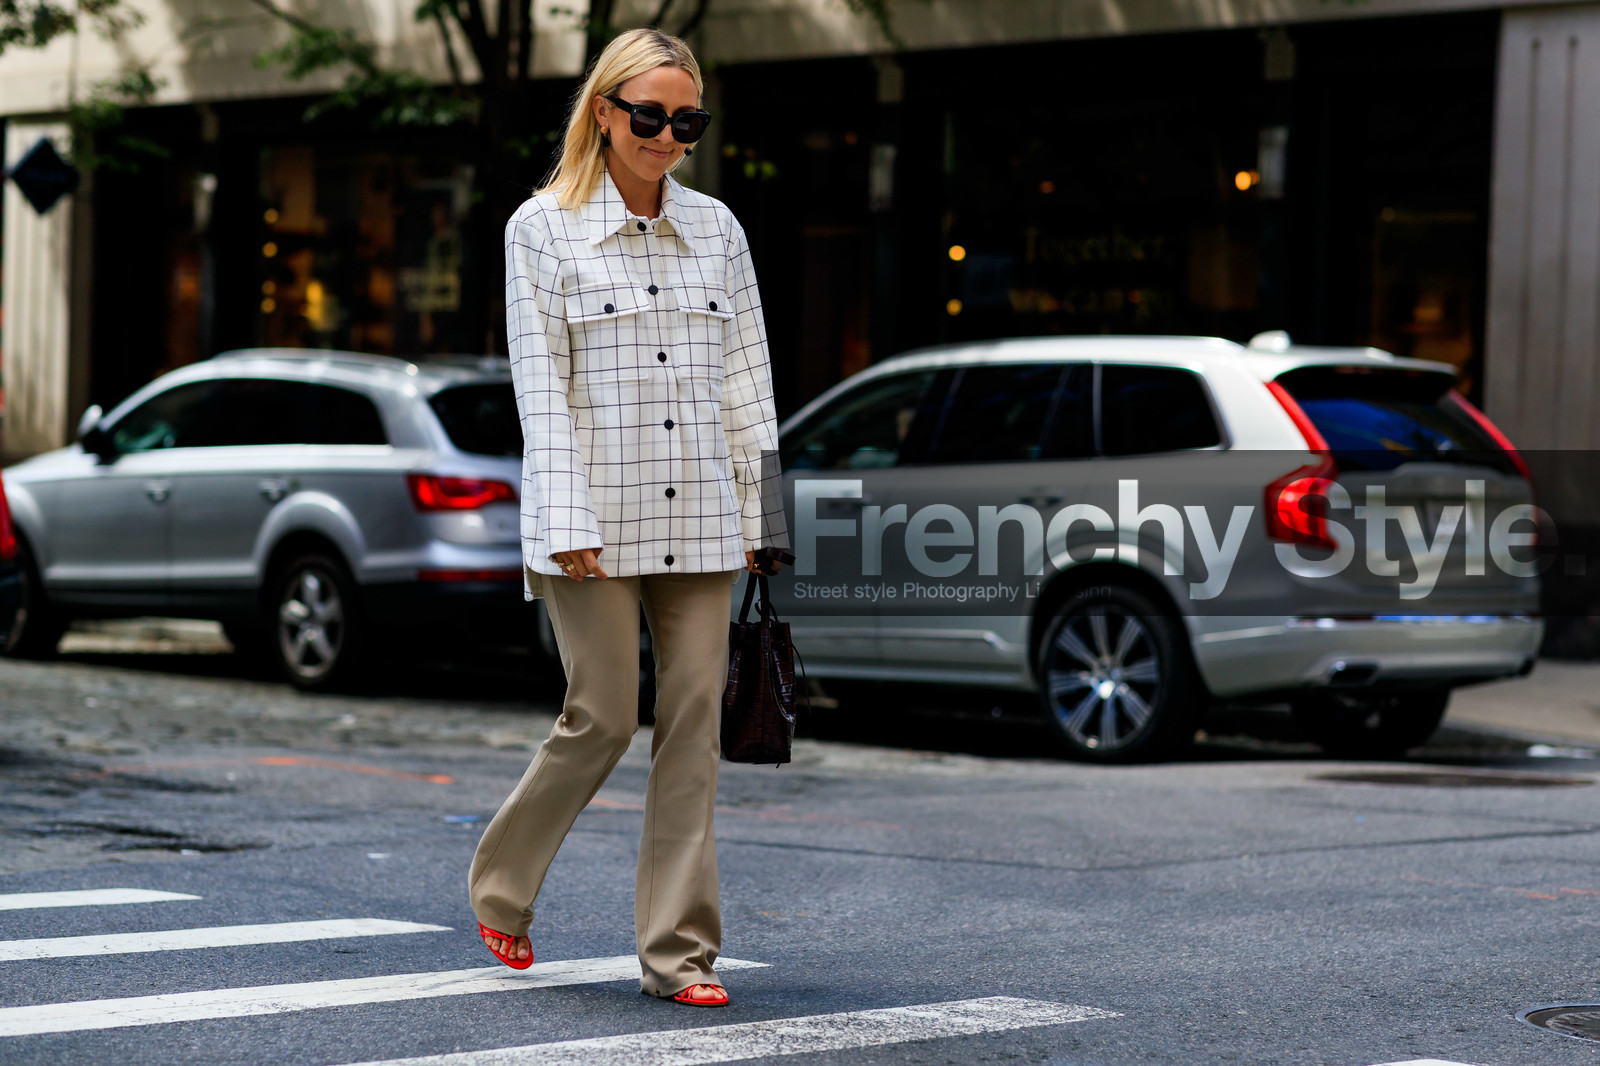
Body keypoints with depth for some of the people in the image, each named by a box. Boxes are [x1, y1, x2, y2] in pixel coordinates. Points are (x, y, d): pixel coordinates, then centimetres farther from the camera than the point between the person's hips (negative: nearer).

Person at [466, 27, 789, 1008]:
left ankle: (680, 948, 5)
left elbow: (746, 380, 12)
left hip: (699, 520, 4)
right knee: (603, 718, -2)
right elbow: (542, 386, -5)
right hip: (595, 515, -4)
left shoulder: (717, 228, 11)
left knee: (695, 722, 0)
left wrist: (763, 515, 7)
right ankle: (502, 882, 23)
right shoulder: (544, 227, 1)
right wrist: (567, 521, -13)